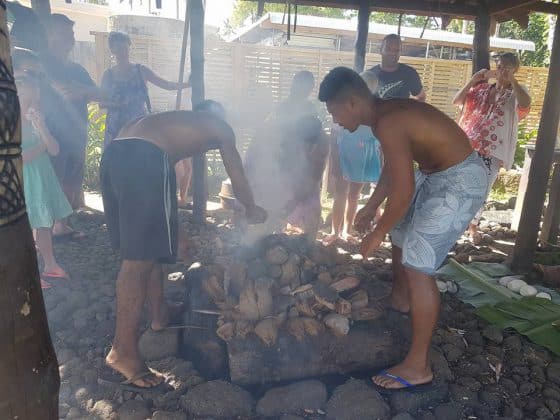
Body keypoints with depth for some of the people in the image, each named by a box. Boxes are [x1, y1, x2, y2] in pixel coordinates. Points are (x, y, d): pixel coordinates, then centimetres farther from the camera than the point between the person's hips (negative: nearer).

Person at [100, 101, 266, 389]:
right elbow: (238, 179, 26)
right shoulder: (220, 127, 21)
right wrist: (252, 210, 43)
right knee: (139, 260, -5)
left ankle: (159, 314, 34)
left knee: (147, 249, 19)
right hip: (144, 159, -8)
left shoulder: (178, 119, 38)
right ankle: (122, 351, 0)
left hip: (113, 153, 8)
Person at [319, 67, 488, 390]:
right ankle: (400, 300, 49)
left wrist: (379, 232, -14)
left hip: (460, 181, -10)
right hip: (435, 174, 10)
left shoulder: (388, 123, -26)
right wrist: (371, 207, 23)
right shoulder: (386, 113, 5)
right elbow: (392, 169, 17)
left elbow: (403, 189, -28)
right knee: (401, 236, 24)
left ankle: (418, 367, -1)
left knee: (417, 266, -12)